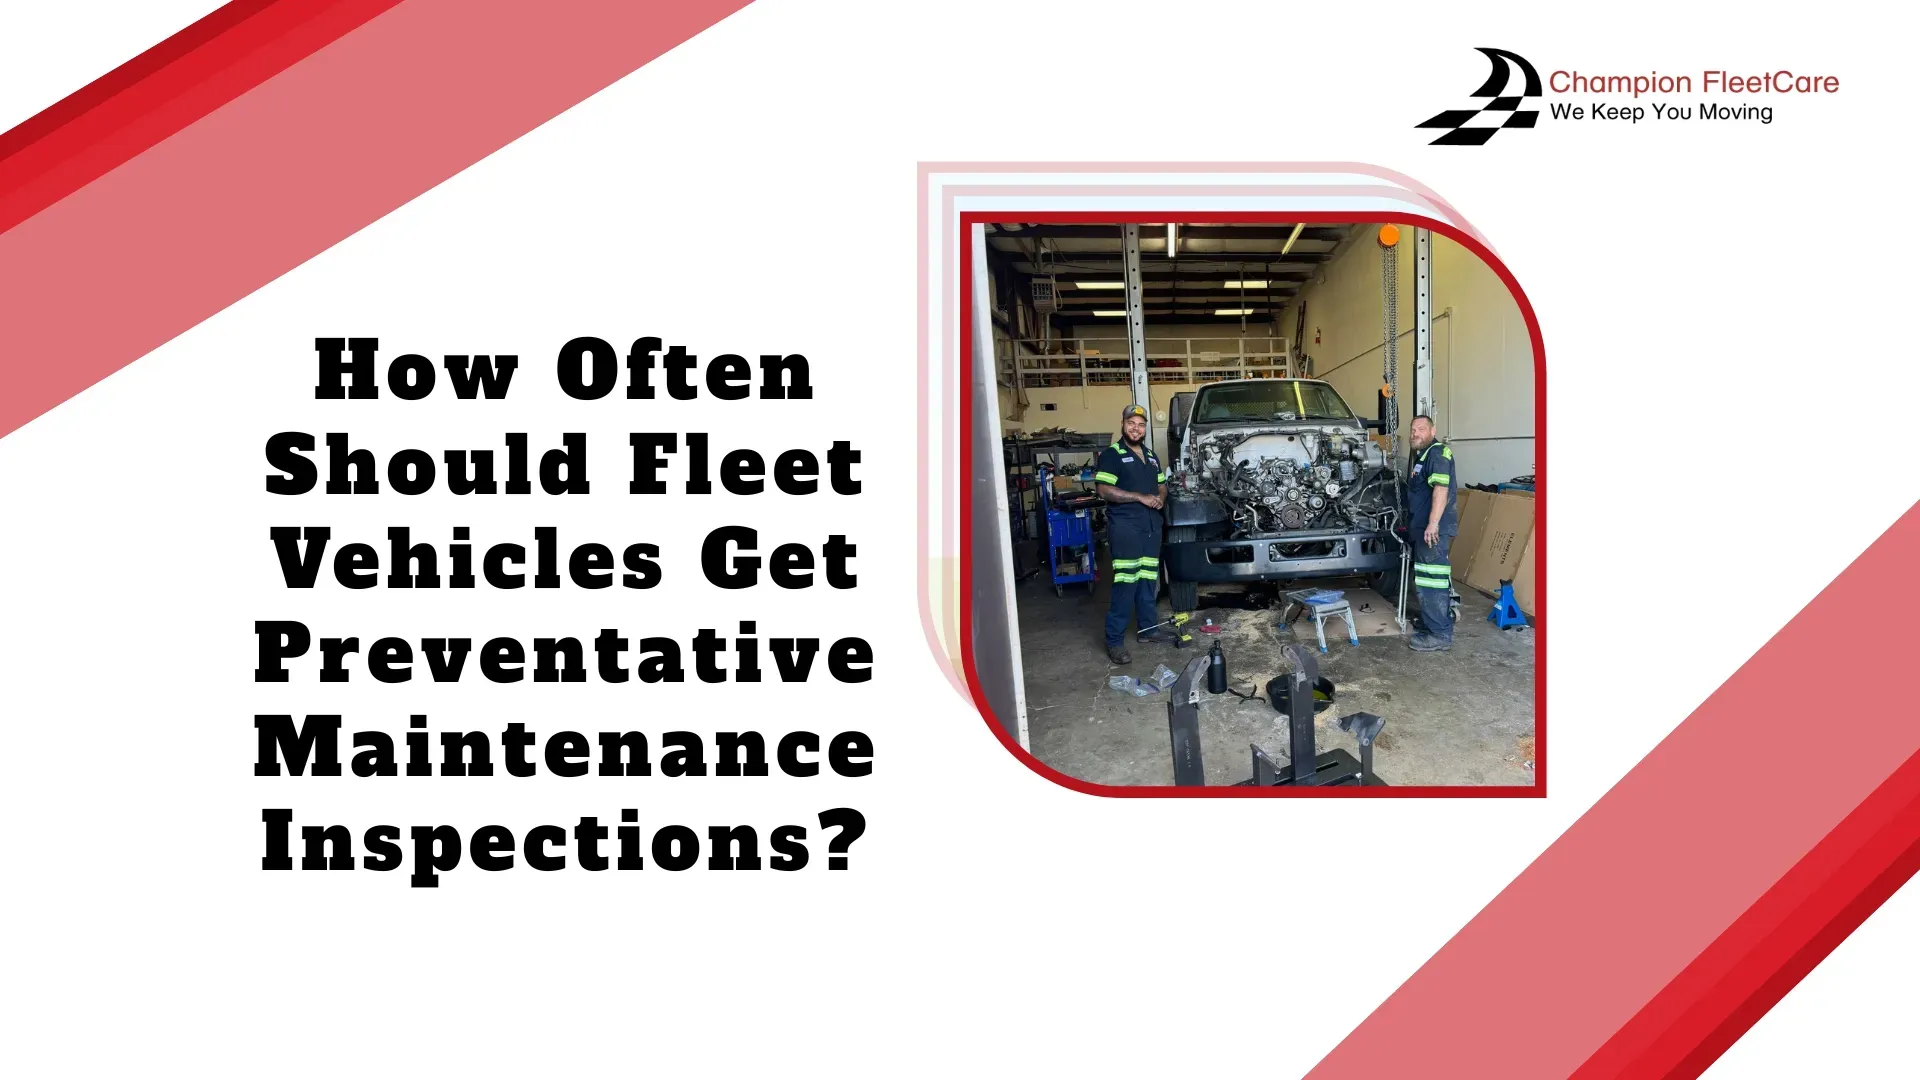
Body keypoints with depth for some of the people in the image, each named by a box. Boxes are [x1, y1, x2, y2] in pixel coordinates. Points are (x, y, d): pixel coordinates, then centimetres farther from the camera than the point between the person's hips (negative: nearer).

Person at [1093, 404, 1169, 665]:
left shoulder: (1151, 455, 17)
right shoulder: (1112, 454, -7)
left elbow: (1162, 484, 26)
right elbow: (1103, 489, -17)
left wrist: (1160, 498, 1)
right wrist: (1141, 497, -19)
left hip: (1151, 526, 7)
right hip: (1125, 527, -7)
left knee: (1148, 580, 13)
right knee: (1126, 583, -10)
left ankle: (1148, 628, 25)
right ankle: (1115, 641, -7)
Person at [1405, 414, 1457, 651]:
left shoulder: (1438, 452, -12)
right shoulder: (1421, 456, 21)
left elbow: (1441, 488, -23)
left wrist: (1433, 523, -30)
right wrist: (1413, 524, 30)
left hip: (1433, 528, -11)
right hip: (1422, 527, 11)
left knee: (1431, 580, -12)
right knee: (1425, 580, 17)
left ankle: (1440, 635, -11)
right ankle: (1430, 623, 27)